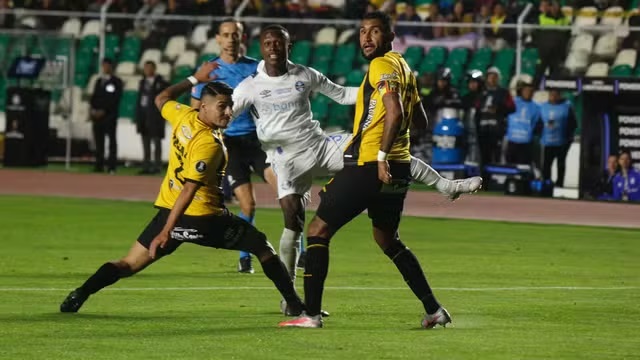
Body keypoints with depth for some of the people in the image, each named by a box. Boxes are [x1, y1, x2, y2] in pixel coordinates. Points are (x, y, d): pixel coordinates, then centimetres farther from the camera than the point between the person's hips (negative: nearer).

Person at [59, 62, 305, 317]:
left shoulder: (184, 116, 0)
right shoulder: (209, 145, -21)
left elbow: (161, 99, 24)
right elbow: (188, 191, -25)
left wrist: (195, 79, 29)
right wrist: (166, 231, -29)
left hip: (167, 209, 6)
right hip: (204, 218, -6)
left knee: (129, 264, 8)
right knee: (262, 247, 11)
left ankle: (78, 296, -8)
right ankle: (294, 303, 14)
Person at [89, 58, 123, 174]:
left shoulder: (116, 82, 2)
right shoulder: (99, 81, 21)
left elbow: (115, 99, -7)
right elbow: (94, 97, 19)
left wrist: (103, 111, -13)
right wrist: (92, 109, 0)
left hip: (109, 115, -6)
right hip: (97, 115, 6)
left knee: (112, 140, -6)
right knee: (99, 141, 2)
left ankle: (112, 166, -10)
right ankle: (99, 166, 3)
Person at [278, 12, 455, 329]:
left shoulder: (382, 65, -10)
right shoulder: (403, 67, 16)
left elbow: (394, 112, -24)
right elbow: (421, 121, 23)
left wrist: (382, 156, -26)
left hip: (369, 166, -9)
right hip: (398, 168, 9)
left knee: (318, 231, -2)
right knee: (387, 240, 23)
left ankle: (311, 314, -8)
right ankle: (434, 311, 19)